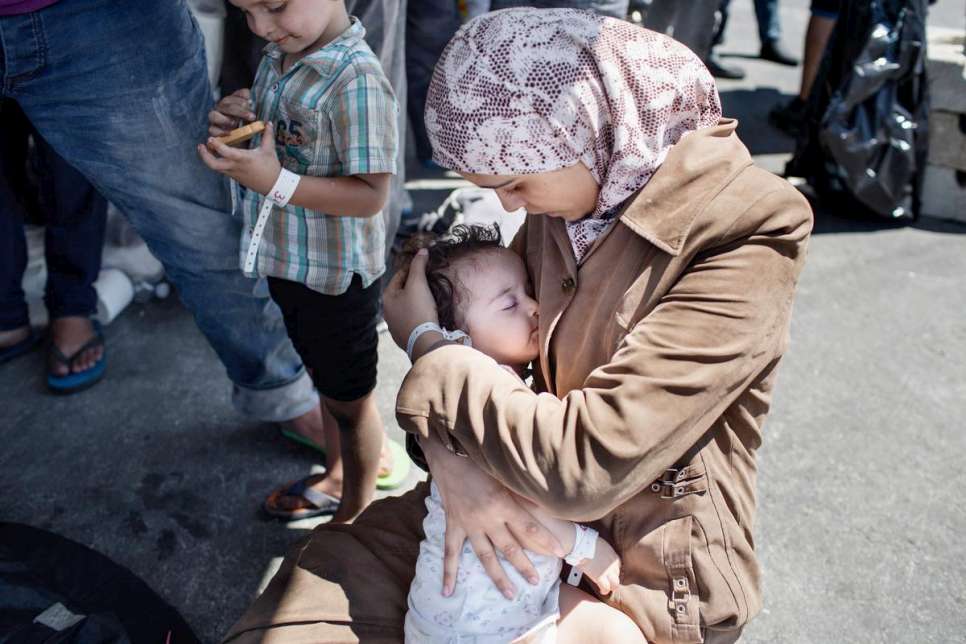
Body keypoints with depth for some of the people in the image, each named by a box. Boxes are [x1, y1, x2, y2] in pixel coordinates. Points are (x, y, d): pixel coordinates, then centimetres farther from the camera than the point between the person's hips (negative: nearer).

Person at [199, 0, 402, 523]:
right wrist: (237, 123, -8)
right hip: (288, 259, 9)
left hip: (336, 272, -8)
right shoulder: (280, 53, 0)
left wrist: (276, 182, -31)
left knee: (349, 399, 13)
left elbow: (370, 195, -27)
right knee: (325, 380, 26)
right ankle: (337, 477, 50)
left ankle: (357, 510, 37)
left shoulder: (356, 79, -27)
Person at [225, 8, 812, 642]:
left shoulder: (744, 241, -25)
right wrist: (454, 459, -19)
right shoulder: (577, 196, -5)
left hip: (648, 581, -5)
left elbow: (581, 466, -30)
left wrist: (424, 343, -17)